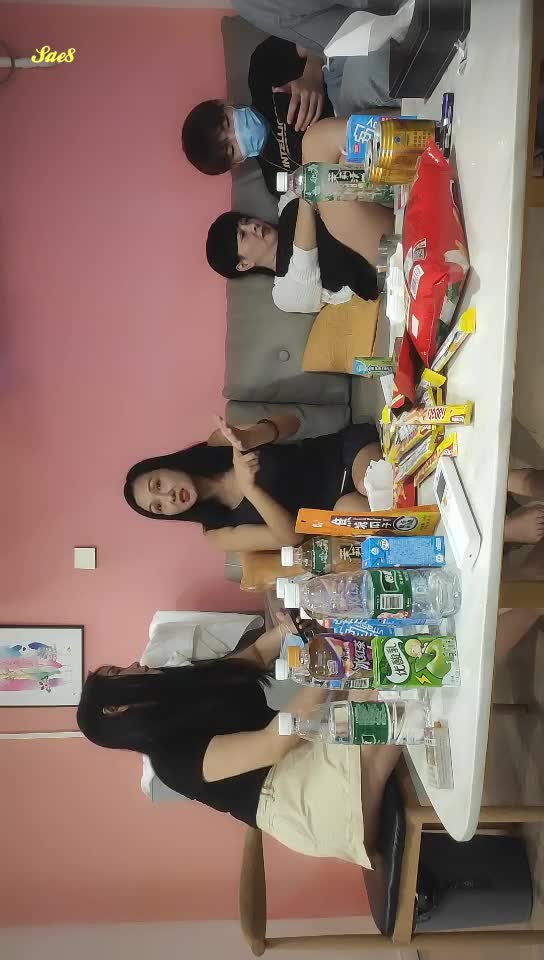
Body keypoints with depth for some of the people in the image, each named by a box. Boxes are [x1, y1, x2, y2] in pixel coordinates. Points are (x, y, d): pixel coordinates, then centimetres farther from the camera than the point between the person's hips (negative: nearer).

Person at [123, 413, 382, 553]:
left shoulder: (221, 443, -3)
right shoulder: (218, 533, -4)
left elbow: (291, 421, -11)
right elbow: (290, 536, -15)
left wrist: (249, 436, -34)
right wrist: (248, 488, -31)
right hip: (335, 506, 0)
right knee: (350, 508, -36)